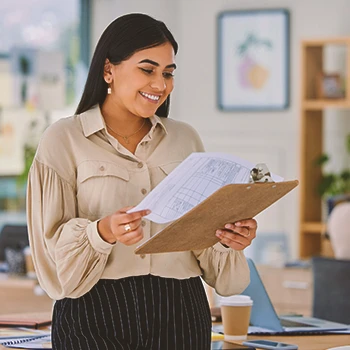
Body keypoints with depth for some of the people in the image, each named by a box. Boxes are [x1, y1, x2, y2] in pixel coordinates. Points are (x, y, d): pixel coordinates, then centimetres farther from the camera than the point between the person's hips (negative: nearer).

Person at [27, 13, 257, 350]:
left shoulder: (185, 139, 12)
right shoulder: (64, 139, 0)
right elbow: (53, 246, -5)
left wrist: (231, 238, -8)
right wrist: (102, 232, -24)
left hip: (179, 313, 3)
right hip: (95, 313, -3)